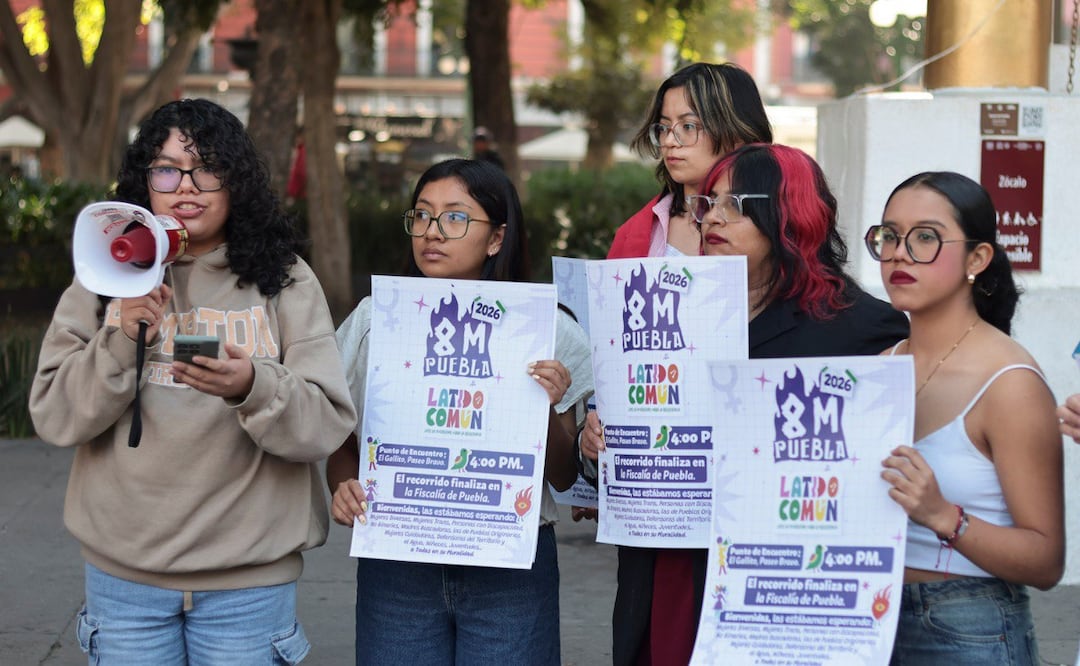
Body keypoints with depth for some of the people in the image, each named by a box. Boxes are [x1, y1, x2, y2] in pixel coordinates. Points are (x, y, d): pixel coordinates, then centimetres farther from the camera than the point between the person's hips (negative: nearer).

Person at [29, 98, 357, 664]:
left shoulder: (283, 280, -1)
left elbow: (327, 425, -8)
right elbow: (55, 419, -3)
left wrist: (252, 388, -27)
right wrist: (121, 342, -18)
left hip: (250, 573, -1)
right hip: (123, 570, 1)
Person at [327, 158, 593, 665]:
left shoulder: (550, 332, 0)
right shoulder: (375, 320, 3)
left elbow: (563, 479, 2)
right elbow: (338, 437, 12)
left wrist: (547, 409, -16)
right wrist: (343, 487, -8)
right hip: (396, 564, 1)